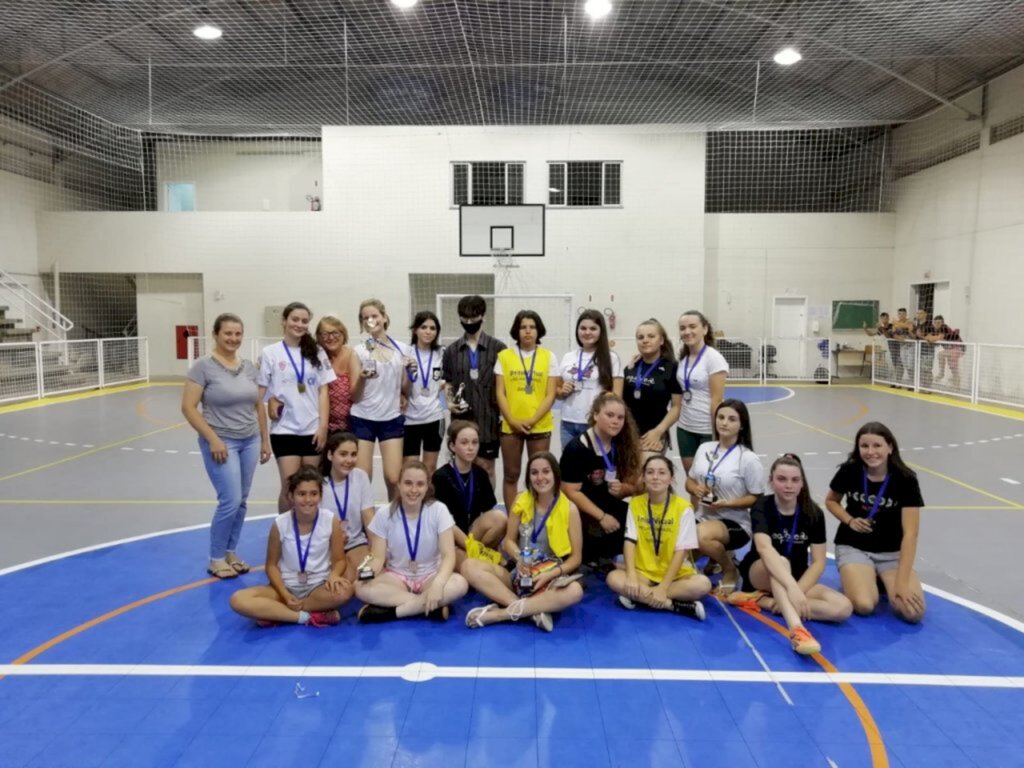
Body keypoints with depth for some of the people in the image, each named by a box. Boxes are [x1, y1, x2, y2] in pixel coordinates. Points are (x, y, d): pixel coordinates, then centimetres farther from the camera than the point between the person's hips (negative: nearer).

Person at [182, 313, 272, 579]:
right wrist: (213, 439, -17)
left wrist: (265, 440, 13)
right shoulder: (203, 366, -9)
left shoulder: (249, 367, 8)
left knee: (241, 502, 9)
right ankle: (216, 559, 11)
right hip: (222, 443, -5)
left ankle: (230, 553, 25)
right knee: (230, 501, -7)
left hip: (250, 441, 6)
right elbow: (188, 407, -11)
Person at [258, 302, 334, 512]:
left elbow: (323, 392, 4)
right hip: (285, 429, -2)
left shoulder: (317, 352, 5)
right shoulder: (270, 353, 0)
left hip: (313, 429, 2)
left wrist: (323, 426, -2)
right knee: (290, 486, -4)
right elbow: (260, 391, 3)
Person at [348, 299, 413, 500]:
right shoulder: (359, 351, -1)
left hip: (391, 419, 1)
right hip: (362, 420, -1)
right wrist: (362, 378, -21)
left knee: (393, 478, -3)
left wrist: (409, 372, -7)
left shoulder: (402, 349, 5)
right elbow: (354, 396, -2)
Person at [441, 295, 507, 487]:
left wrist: (505, 414, -5)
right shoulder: (451, 350, 7)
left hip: (489, 420, -2)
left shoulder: (498, 348, -1)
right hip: (461, 421, 2)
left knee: (486, 467, 6)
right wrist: (450, 402, -5)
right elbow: (448, 383, 13)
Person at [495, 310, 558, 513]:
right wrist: (512, 421, -10)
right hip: (510, 426, 1)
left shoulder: (548, 357, 1)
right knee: (511, 475, 8)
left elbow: (551, 394, -3)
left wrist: (532, 420, -12)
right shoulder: (504, 356, 2)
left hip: (540, 426, 0)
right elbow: (500, 393, 0)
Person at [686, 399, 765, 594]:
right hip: (703, 517, 6)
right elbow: (690, 481, 14)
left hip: (735, 524, -6)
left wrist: (726, 503, -22)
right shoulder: (704, 449, 4)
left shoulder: (749, 459, -12)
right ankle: (716, 557, 21)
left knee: (701, 535, -37)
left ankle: (730, 571, -4)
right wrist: (695, 489, -10)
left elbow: (756, 498, -8)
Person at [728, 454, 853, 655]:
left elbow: (818, 562, -10)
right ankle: (797, 630, -57)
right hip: (759, 574, -4)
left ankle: (761, 600, -22)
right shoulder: (762, 508, -19)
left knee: (843, 608, -22)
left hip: (798, 579, 4)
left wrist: (797, 591, -25)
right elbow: (764, 548, -38)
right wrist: (791, 588, -52)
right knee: (781, 562, -38)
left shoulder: (813, 513, -8)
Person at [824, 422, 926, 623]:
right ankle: (855, 578, 8)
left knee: (913, 612, -22)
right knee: (864, 605, -27)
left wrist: (901, 582, -25)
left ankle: (881, 580, 9)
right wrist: (850, 520, -11)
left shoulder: (905, 480, -15)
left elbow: (910, 534, -18)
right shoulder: (849, 471, -11)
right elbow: (831, 500, 10)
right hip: (853, 547, -1)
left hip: (892, 552, 1)